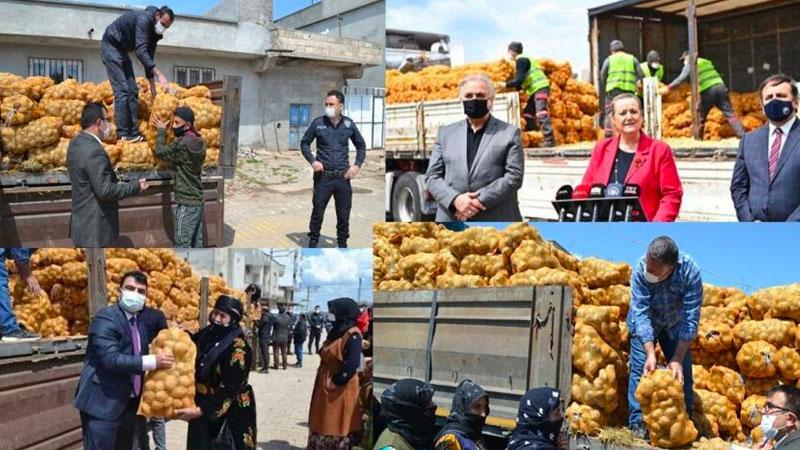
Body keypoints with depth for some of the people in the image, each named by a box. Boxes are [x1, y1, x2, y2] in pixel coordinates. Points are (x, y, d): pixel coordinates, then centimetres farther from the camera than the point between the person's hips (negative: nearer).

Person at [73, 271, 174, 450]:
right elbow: (111, 359, -25)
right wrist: (152, 361, -27)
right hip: (102, 402, -8)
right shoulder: (105, 318, -14)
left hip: (128, 402, 8)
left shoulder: (144, 318, 9)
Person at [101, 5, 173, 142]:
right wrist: (160, 74, -42)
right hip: (110, 45, -9)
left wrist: (152, 85, 7)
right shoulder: (144, 19, -27)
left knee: (133, 91, 3)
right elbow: (141, 52, -37)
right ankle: (123, 134, -19)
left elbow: (149, 57, 8)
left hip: (122, 50, 9)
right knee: (122, 90, -17)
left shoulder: (155, 32, 0)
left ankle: (133, 133, 4)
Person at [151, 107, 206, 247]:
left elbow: (161, 152, -10)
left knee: (182, 245, -4)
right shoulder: (198, 142, 8)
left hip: (186, 203, -9)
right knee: (196, 244, 12)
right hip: (197, 200, 9)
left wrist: (161, 130, 3)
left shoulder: (183, 144, -20)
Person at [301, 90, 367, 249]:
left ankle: (343, 243, 22)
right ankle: (313, 242, 18)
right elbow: (304, 143, 8)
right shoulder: (318, 123, -3)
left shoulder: (349, 124, 1)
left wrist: (357, 164, 0)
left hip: (343, 177, 2)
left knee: (344, 214, 8)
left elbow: (361, 145, 13)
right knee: (317, 211, 4)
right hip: (323, 176, -1)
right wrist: (312, 160, -7)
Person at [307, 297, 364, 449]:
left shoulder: (352, 335, -18)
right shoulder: (338, 331, 10)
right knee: (323, 424, 15)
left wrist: (335, 382, -20)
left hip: (340, 389, -9)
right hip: (326, 387, 9)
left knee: (338, 427, 1)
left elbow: (352, 364, -26)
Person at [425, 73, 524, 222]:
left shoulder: (509, 133, 5)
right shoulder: (446, 133, 14)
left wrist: (480, 200, -14)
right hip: (452, 224, 2)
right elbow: (432, 176, 8)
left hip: (496, 223, -2)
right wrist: (455, 199, -11)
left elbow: (514, 177, -5)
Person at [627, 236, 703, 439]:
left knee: (682, 372, -1)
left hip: (676, 323, 1)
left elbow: (691, 319, -32)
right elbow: (640, 313, -32)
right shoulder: (641, 268, -35)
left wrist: (677, 359, -36)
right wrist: (650, 353, -40)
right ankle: (638, 423, -4)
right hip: (645, 323, -1)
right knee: (640, 368, -9)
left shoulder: (690, 272, -35)